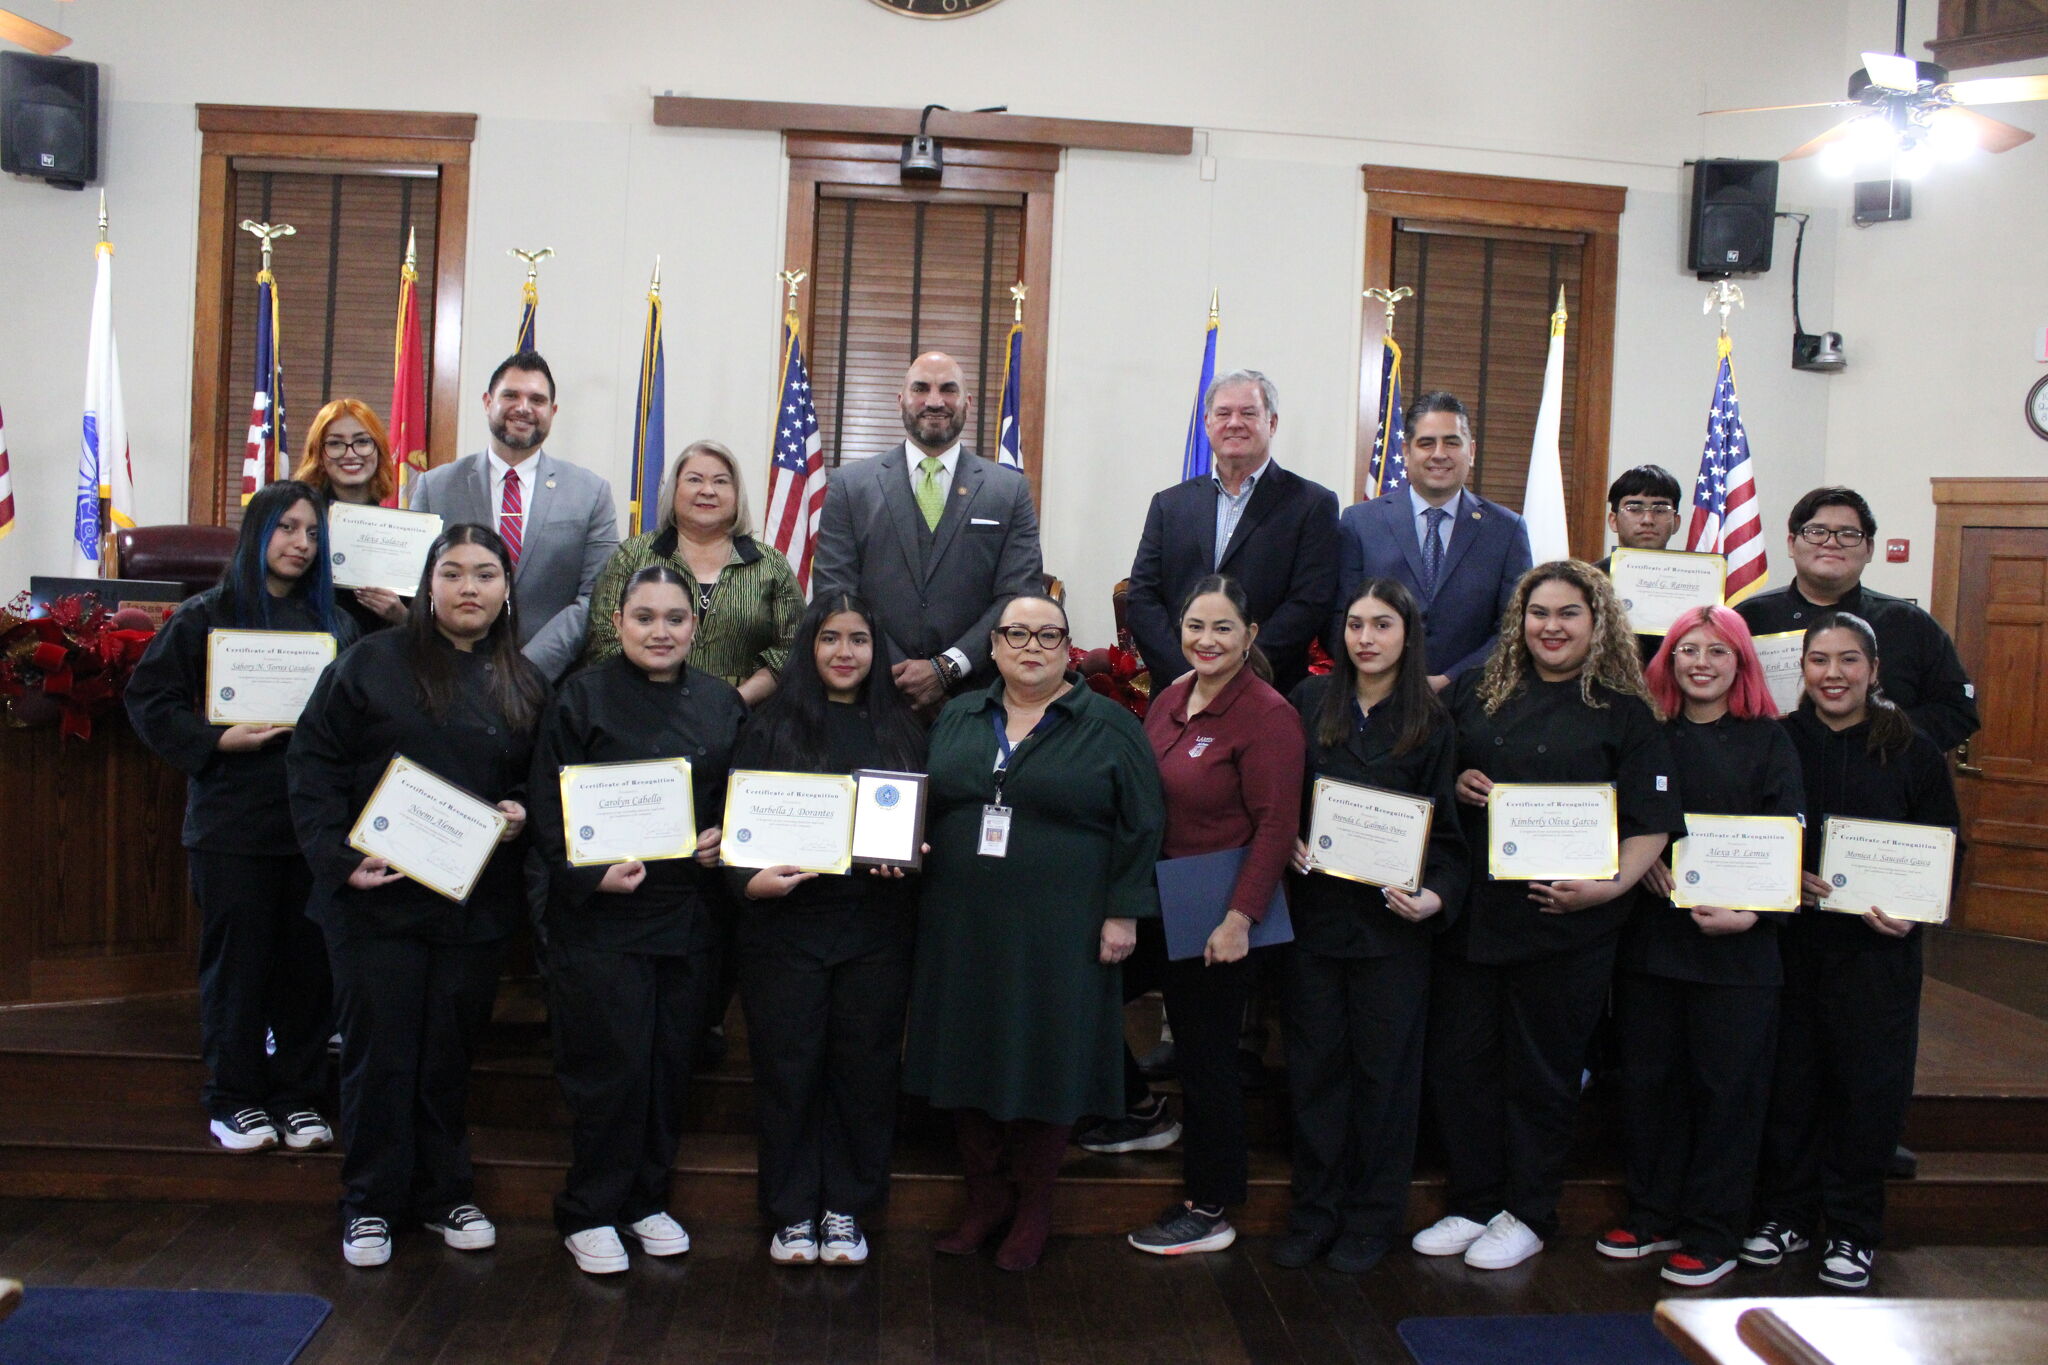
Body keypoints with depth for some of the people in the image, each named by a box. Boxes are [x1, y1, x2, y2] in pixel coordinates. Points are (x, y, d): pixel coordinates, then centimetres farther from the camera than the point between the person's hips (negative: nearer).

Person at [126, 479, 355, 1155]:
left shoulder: (335, 623, 11)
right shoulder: (206, 616, 2)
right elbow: (150, 700, -1)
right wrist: (217, 741, -12)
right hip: (232, 818, -2)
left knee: (308, 961, 5)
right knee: (236, 960, 4)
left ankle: (299, 1096, 18)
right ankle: (235, 1099, 18)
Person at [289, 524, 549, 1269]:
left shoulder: (525, 683, 9)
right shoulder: (372, 663, -2)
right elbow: (314, 764, -4)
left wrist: (523, 816, -4)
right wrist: (338, 858, -13)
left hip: (474, 899, 3)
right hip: (376, 896, -3)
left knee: (451, 1053, 11)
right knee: (379, 1053, 4)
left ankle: (445, 1194, 26)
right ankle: (369, 1203, 19)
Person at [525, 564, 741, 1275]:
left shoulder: (722, 704, 9)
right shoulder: (583, 698, -3)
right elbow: (549, 808, -6)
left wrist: (726, 839, -4)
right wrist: (590, 875, -19)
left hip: (690, 914, 4)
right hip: (601, 914, -4)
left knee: (671, 1062, 10)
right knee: (610, 1066, -2)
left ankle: (645, 1199, 27)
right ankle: (589, 1213, 16)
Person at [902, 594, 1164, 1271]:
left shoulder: (1109, 727, 0)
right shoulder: (957, 719, 12)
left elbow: (1140, 826, -2)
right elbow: (917, 808, 18)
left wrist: (1123, 912, -7)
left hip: (1059, 936, -3)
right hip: (962, 930, 4)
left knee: (1045, 1065, 4)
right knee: (967, 1062, 9)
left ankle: (1033, 1207, 23)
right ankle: (984, 1192, 28)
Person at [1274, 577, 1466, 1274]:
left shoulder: (1431, 725, 0)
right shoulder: (1310, 703, 5)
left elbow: (1445, 830, 1)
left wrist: (1438, 895, -15)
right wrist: (1288, 841, -6)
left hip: (1392, 922, -2)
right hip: (1316, 910, 2)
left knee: (1385, 1066, 6)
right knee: (1315, 1061, 8)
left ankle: (1373, 1216, 21)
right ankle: (1315, 1209, 21)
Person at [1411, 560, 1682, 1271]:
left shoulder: (1625, 713, -1)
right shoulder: (1477, 692, 9)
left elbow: (1651, 822, -5)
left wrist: (1610, 886, -19)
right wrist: (1456, 784, -4)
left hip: (1565, 924, -3)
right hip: (1471, 912, 4)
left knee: (1542, 1072, 8)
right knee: (1457, 1064, 7)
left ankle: (1528, 1215, 25)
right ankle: (1473, 1204, 24)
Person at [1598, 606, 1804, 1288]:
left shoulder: (1767, 740, 1)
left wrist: (1750, 914, -18)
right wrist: (1643, 863, -9)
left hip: (1738, 946, -3)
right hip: (1650, 937, 3)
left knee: (1726, 1087, 3)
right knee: (1647, 1078, 9)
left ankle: (1711, 1235, 16)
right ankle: (1653, 1217, 24)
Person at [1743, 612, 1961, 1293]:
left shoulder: (1912, 750, 1)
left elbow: (1947, 850, 3)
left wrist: (1915, 911, -12)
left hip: (1879, 948, -1)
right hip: (1790, 940, 1)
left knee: (1869, 1084, 2)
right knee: (1790, 1076, 6)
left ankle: (1853, 1230, 18)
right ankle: (1786, 1213, 23)